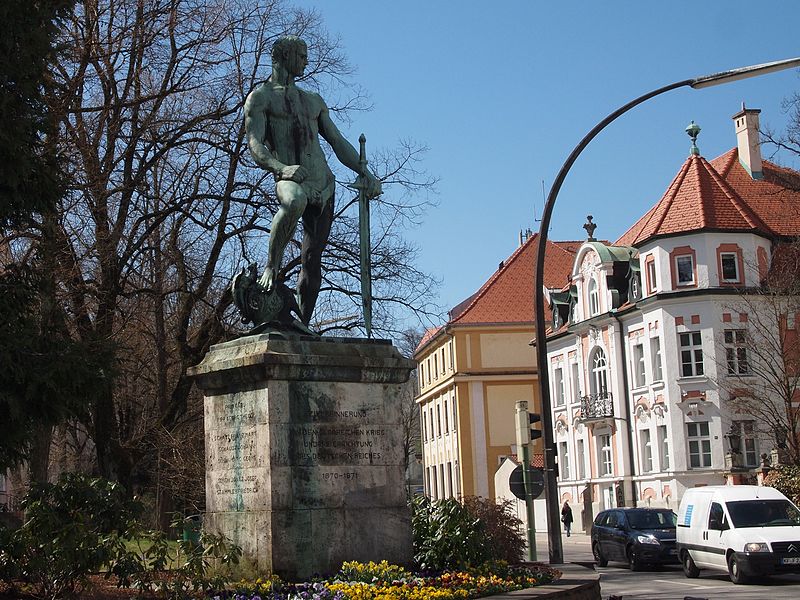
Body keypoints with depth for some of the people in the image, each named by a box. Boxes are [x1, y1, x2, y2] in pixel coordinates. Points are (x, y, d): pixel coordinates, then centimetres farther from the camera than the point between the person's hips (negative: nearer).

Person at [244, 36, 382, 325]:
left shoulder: (314, 101, 27)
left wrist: (365, 172, 10)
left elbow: (339, 143, 25)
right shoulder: (260, 98, 8)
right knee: (294, 202, -42)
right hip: (291, 180, -6)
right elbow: (255, 146, -7)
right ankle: (271, 268, -25)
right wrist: (281, 168, -27)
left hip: (323, 185, 6)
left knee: (313, 259, -1)